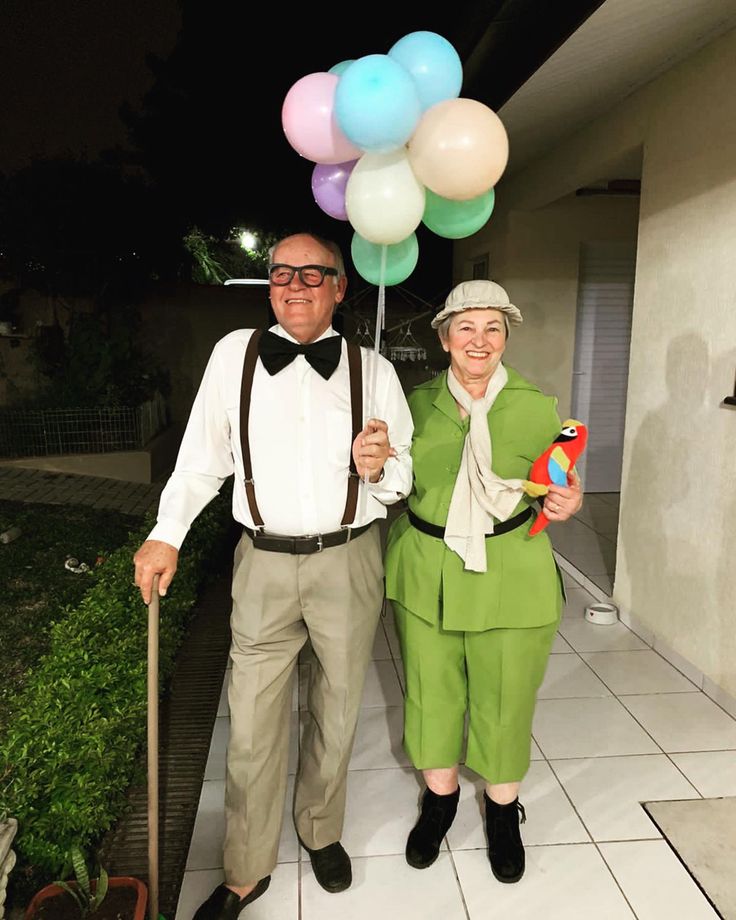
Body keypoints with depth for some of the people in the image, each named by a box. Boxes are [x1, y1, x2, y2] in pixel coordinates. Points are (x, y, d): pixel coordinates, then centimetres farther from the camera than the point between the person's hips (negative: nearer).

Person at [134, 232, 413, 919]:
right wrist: (167, 533, -1)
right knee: (252, 725, 8)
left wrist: (381, 467, -19)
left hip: (349, 561, 1)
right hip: (264, 563, 0)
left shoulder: (373, 371, -1)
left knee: (336, 713, 18)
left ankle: (321, 832, 45)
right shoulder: (235, 353, -1)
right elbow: (203, 456, 4)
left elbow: (403, 481, 2)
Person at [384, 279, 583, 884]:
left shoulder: (539, 408, -4)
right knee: (431, 691, 14)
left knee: (506, 697, 11)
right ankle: (439, 798, 42)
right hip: (425, 573, 2)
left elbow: (554, 489, 6)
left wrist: (566, 505, -16)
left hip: (511, 577, -1)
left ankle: (503, 810, 40)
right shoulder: (418, 403, 0)